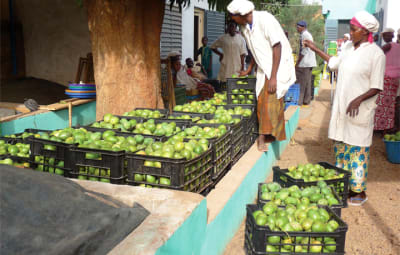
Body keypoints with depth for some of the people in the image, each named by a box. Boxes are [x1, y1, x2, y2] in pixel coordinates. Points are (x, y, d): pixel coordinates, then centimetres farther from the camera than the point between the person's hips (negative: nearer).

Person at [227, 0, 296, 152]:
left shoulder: (265, 19, -19)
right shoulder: (244, 27, 5)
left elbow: (277, 47, -20)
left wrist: (273, 77, -23)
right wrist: (249, 70, 27)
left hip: (278, 65, -7)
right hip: (264, 68, 7)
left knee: (271, 98, -18)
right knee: (262, 101, 2)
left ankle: (263, 136, -17)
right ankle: (269, 135, 11)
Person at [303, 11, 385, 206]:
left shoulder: (375, 54, -11)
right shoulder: (350, 50, 11)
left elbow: (377, 87, -13)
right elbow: (333, 62, 29)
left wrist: (359, 99, -26)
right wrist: (315, 49, 32)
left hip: (360, 111, -7)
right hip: (341, 107, 7)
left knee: (358, 149, -1)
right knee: (341, 146, 13)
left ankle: (359, 191, 12)